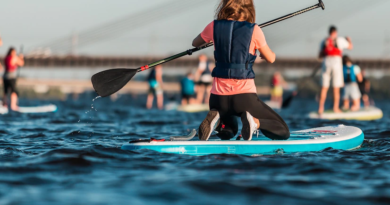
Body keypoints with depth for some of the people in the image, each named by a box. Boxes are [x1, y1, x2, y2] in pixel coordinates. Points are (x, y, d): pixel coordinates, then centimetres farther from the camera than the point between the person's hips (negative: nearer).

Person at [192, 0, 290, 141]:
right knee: (283, 132, 8)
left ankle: (215, 120, -3)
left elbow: (195, 44, 22)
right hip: (244, 96, -3)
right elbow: (271, 59, 8)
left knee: (227, 133, 33)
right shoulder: (254, 30, -5)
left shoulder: (214, 27, 2)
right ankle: (254, 122, -21)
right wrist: (270, 52, 32)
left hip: (219, 96, 4)